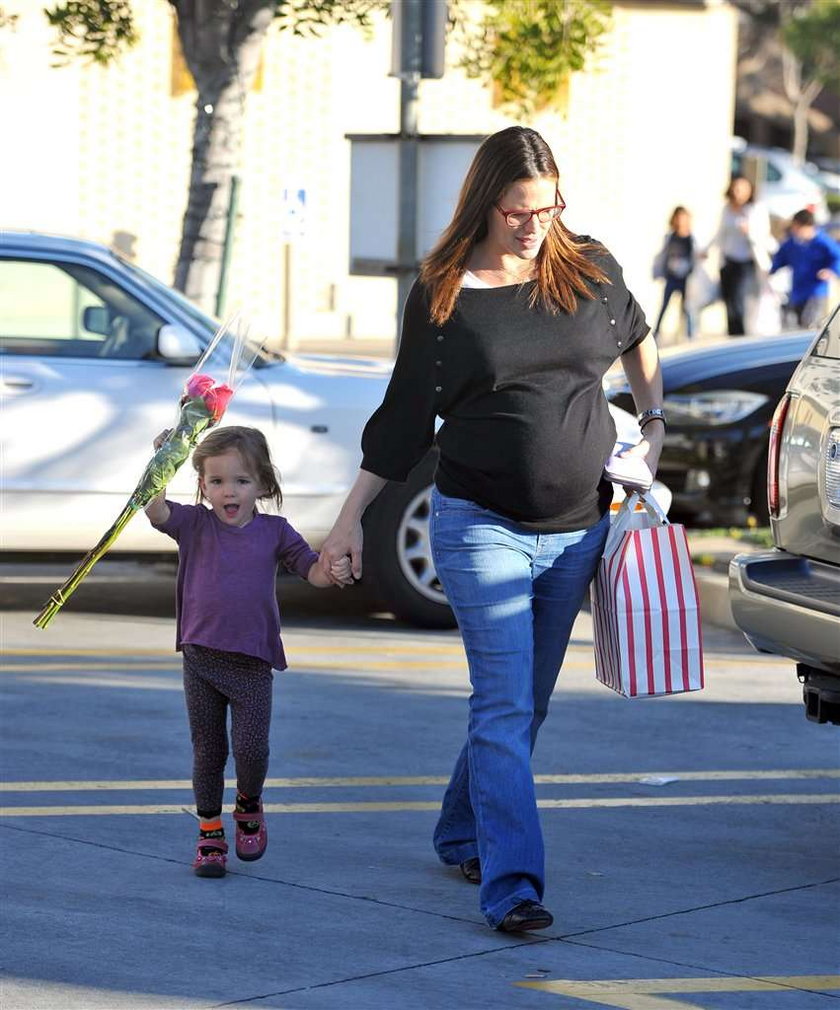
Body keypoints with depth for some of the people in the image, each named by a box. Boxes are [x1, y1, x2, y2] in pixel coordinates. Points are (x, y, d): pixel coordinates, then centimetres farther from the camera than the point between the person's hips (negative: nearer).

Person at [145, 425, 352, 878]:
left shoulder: (275, 531, 2)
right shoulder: (194, 524, 0)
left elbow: (310, 568, 2)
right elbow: (155, 510, -15)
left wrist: (334, 572, -20)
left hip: (252, 663, 0)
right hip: (200, 659, 1)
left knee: (251, 748, -9)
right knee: (207, 751, 8)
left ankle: (249, 807, 22)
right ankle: (210, 833, 22)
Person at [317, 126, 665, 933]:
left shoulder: (591, 273, 3)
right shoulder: (442, 295, -4)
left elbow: (637, 339, 25)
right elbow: (405, 415, 2)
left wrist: (653, 424, 21)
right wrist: (351, 516, 2)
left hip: (577, 528, 4)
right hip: (480, 527, -4)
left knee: (526, 704, 13)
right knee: (504, 704, -11)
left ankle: (462, 834, 32)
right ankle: (512, 885, -14)